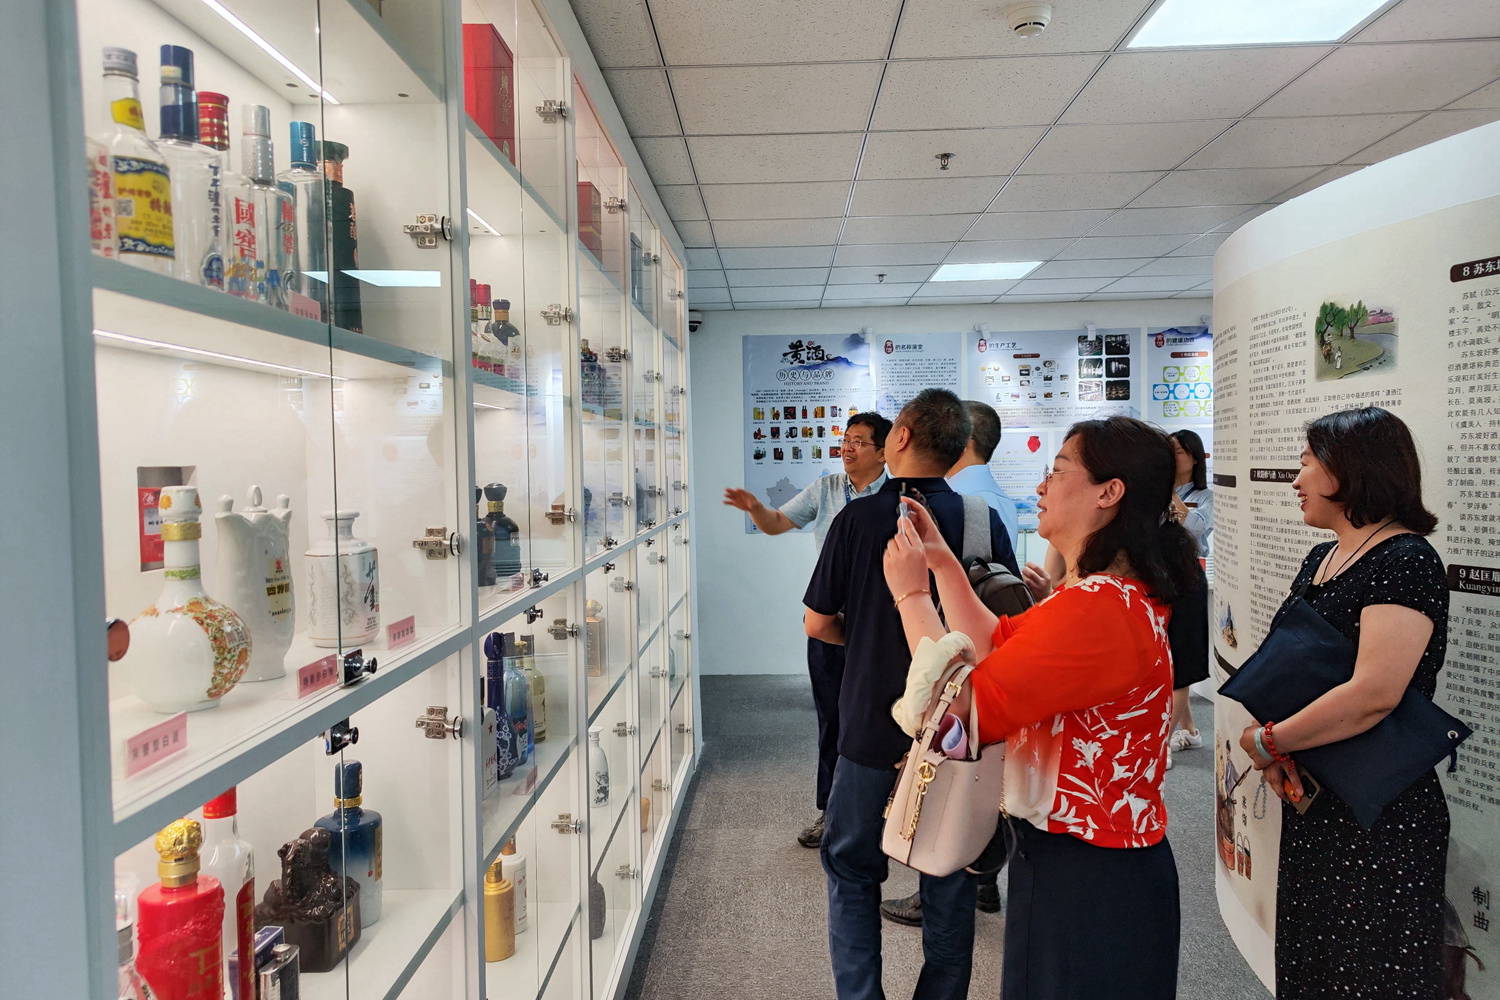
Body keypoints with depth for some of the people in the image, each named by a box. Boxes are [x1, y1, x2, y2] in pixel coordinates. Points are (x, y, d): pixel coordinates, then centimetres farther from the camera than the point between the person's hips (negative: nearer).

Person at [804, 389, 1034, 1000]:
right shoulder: (984, 521, -6)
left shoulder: (857, 519, -12)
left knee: (851, 871, 16)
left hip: (873, 726, -2)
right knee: (951, 880, 17)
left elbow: (818, 623, -6)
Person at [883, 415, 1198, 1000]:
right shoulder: (1109, 594, 6)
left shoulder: (1098, 607, -28)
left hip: (1091, 883, -10)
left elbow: (963, 706, -28)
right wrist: (943, 564, 6)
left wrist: (910, 592, -17)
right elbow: (992, 648, 10)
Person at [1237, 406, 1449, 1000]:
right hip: (1312, 801, 8)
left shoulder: (1406, 562, -17)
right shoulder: (1319, 561, 11)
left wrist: (1265, 739, -16)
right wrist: (1276, 748, -5)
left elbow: (1373, 693, -27)